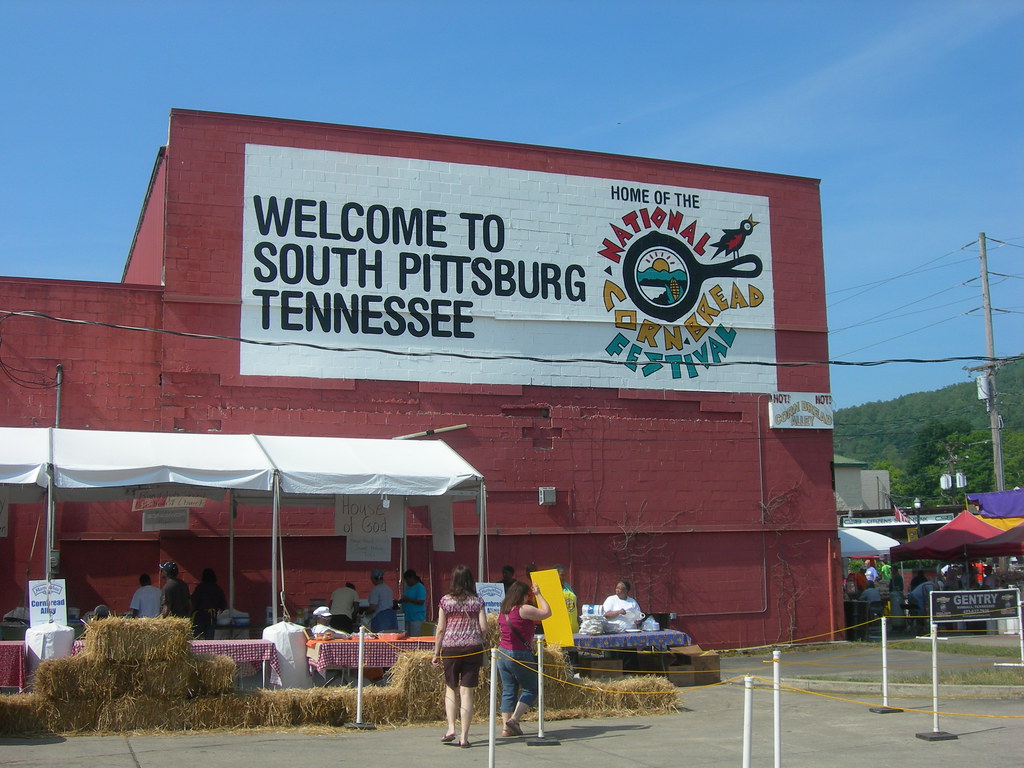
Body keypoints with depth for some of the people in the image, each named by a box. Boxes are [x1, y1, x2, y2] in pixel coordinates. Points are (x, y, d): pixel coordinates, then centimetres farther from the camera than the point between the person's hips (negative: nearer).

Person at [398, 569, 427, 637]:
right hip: (408, 616, 9)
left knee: (414, 637, -9)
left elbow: (421, 602, -18)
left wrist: (408, 599, -20)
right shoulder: (407, 587, 16)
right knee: (406, 637, 6)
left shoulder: (420, 588, -10)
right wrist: (401, 600, 5)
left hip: (416, 617, -9)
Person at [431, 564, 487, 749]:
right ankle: (464, 736, 2)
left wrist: (436, 653, 7)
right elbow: (484, 628, -2)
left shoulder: (445, 601, 1)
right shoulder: (477, 601, 2)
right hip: (473, 649, 0)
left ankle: (451, 728, 2)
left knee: (451, 688, 16)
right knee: (467, 692, 3)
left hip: (450, 649, 0)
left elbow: (440, 629, 0)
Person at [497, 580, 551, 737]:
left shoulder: (503, 611, 9)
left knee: (508, 691, 10)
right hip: (520, 655, -7)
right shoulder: (524, 610, -13)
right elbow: (547, 612, -6)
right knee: (530, 690, 6)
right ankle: (514, 719, -5)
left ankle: (506, 727, 7)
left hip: (503, 654, 7)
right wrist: (538, 594, 3)